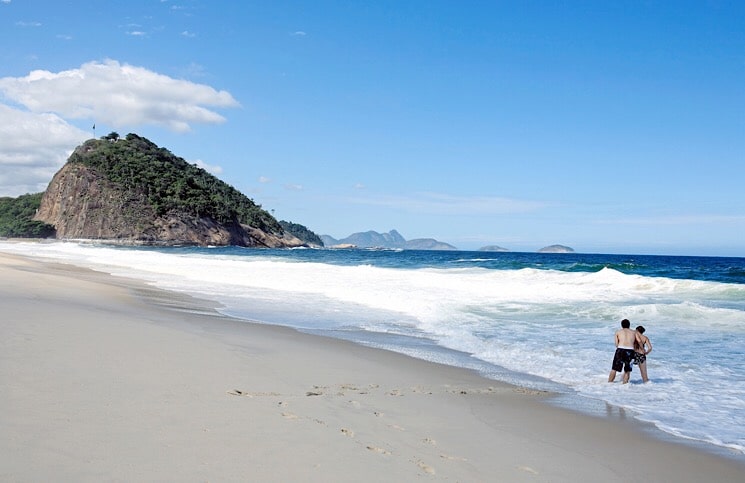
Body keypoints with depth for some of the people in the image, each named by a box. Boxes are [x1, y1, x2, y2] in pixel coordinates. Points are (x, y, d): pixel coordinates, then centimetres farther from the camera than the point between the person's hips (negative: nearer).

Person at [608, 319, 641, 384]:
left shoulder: (618, 331, 18)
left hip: (620, 349, -1)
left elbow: (616, 344, 12)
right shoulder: (634, 332, 21)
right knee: (627, 370, 13)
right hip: (630, 351, 1)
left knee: (614, 369, 5)